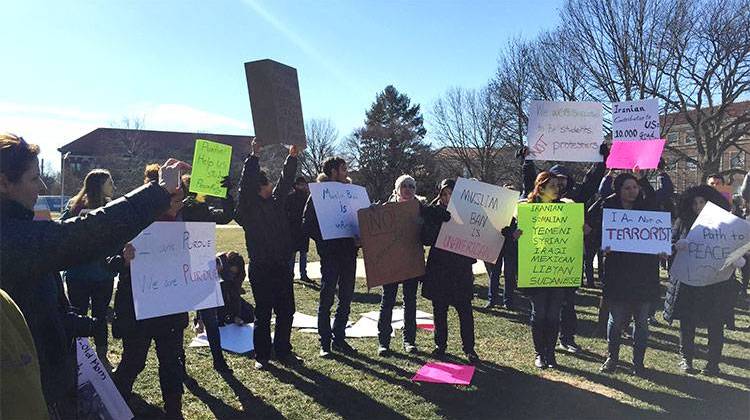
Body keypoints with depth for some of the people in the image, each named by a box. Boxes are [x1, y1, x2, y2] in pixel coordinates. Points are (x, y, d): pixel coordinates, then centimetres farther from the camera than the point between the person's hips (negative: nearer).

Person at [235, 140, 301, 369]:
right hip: (261, 268, -5)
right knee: (263, 313, 4)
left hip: (282, 266, 6)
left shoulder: (276, 202, 10)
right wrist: (254, 156, -22)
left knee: (286, 311, 10)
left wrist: (292, 156, 3)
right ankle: (262, 356, 17)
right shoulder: (248, 208, -7)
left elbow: (286, 181, 10)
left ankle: (283, 351, 24)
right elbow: (245, 183, -20)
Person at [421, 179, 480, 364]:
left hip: (461, 269, -1)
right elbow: (425, 239, -8)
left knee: (465, 311, 2)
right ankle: (440, 345, 26)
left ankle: (469, 348, 15)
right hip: (438, 268, 1)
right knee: (439, 310, 11)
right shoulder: (433, 212, 2)